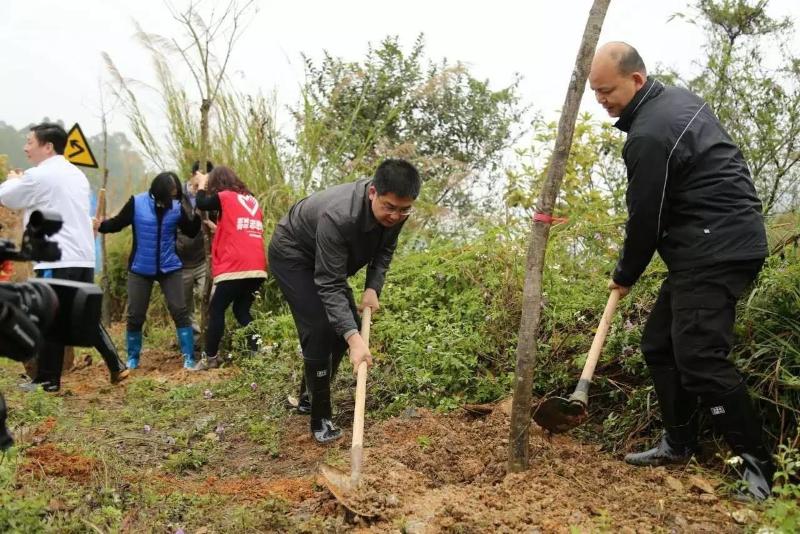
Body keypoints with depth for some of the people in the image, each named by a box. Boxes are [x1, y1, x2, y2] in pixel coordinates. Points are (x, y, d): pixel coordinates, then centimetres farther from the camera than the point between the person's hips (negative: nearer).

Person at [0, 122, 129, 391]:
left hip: (57, 261, -8)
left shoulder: (39, 176, -9)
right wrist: (23, 183, 26)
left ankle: (47, 380, 10)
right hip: (83, 258, 8)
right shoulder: (76, 174, 16)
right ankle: (116, 367, 13)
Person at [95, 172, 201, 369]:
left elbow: (191, 231, -1)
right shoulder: (136, 203, -9)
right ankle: (132, 358, 25)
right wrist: (100, 225, -24)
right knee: (135, 315, 6)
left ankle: (189, 357, 3)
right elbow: (117, 223, -4)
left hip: (170, 268, 1)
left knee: (179, 311, -5)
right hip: (140, 269, 0)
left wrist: (199, 214, -17)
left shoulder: (177, 207, -4)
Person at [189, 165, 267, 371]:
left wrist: (202, 182, 23)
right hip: (257, 267, 7)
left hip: (235, 267, -6)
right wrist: (218, 229, 30)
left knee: (216, 309, 5)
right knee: (242, 310, 14)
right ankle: (256, 353, 4)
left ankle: (210, 357, 7)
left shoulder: (225, 197, -1)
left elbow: (202, 203, 10)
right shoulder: (252, 201, 19)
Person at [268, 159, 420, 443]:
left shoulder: (396, 210, -21)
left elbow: (384, 250, -1)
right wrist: (353, 337, -46)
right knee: (319, 329, -18)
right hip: (292, 255, -7)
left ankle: (308, 397, 23)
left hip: (327, 259, 8)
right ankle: (320, 419, -4)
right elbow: (330, 285, -39)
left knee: (346, 325, 5)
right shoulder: (338, 216, -42)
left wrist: (373, 287, -17)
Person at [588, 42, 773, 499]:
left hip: (716, 251, -11)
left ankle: (758, 466, -1)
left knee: (699, 357, -13)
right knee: (660, 343, 12)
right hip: (727, 242, 11)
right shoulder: (677, 98, 14)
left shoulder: (650, 135, -18)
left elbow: (645, 218, -12)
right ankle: (680, 444, 20)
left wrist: (625, 276, 5)